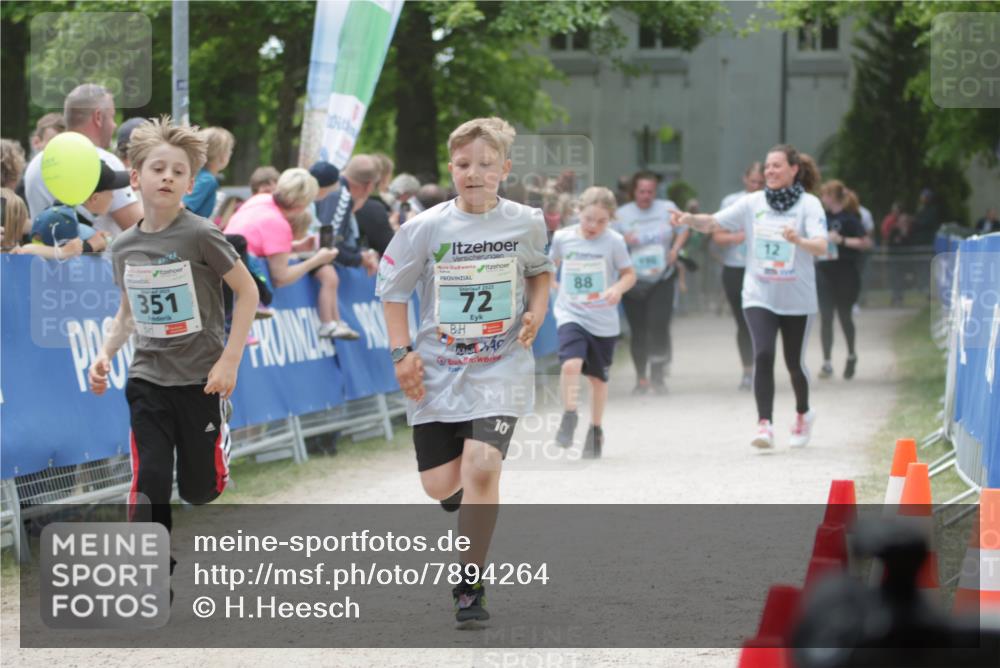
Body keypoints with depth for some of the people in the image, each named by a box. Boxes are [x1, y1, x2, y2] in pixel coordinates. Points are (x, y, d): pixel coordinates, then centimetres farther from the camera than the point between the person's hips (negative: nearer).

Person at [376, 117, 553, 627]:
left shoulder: (525, 223, -3)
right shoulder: (426, 228, -8)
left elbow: (539, 269, 18)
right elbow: (391, 287, 4)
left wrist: (536, 310, -1)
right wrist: (401, 353, -5)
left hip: (501, 368, -1)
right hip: (438, 370, 1)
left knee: (480, 464, -21)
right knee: (439, 484, 2)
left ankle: (469, 585, -7)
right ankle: (474, 508, 43)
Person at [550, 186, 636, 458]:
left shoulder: (614, 241, -8)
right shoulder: (562, 237, -2)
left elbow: (629, 274, -3)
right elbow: (551, 264, 18)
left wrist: (618, 288, -22)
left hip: (603, 320, 0)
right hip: (571, 315, 0)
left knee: (598, 376, 12)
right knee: (571, 364, -24)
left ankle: (596, 430, 29)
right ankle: (569, 417, -6)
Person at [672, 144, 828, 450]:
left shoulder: (808, 204, -6)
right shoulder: (753, 202, 3)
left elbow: (821, 246, -19)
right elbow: (713, 223, 0)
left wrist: (798, 240, -40)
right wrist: (690, 220, -21)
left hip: (796, 298, -1)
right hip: (759, 295, 1)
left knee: (794, 362, 9)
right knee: (763, 355, -17)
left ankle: (803, 414, 37)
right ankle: (764, 425, -18)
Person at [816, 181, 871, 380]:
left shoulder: (849, 218, -9)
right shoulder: (824, 216, 10)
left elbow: (866, 242, -16)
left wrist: (841, 240, -20)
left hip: (845, 273, -5)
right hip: (824, 272, 5)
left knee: (845, 315, 8)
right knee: (825, 317, -3)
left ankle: (851, 355, 30)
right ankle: (826, 362, -3)